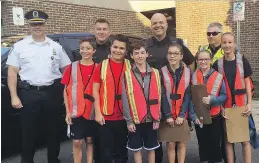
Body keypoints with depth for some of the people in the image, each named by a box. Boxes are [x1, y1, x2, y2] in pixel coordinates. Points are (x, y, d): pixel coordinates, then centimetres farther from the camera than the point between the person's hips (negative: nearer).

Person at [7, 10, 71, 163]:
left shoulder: (56, 47, 7)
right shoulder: (19, 46, 3)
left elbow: (66, 69, 11)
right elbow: (12, 72, 1)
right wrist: (14, 96, -6)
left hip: (51, 93, 2)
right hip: (28, 93, -1)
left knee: (53, 129, 11)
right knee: (28, 130, 6)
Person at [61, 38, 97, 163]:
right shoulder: (72, 67, 0)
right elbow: (66, 91, 2)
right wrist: (67, 112, -3)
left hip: (91, 111, 1)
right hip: (75, 111, 0)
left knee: (90, 140, 12)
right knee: (77, 142, 5)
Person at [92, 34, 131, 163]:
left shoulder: (130, 66, 1)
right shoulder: (102, 66, -1)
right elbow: (95, 90, 0)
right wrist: (98, 112, -7)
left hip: (124, 116, 1)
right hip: (106, 116, -1)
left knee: (121, 150, 16)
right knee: (106, 151, 9)